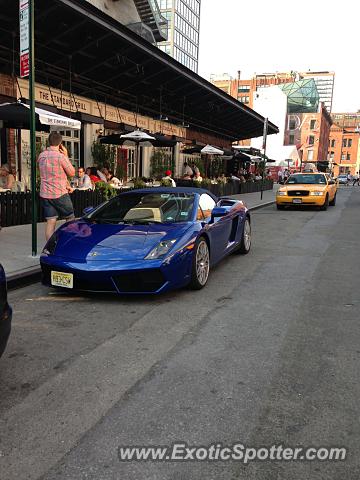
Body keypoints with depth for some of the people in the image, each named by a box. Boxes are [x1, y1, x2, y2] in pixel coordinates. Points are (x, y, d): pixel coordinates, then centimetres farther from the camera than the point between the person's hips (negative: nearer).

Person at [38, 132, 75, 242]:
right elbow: (72, 173, -4)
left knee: (50, 222, 5)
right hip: (60, 194, -5)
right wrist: (66, 155, 1)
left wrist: (66, 185, 17)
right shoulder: (61, 156, -14)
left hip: (45, 194, 5)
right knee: (70, 218, 13)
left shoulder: (41, 155, 7)